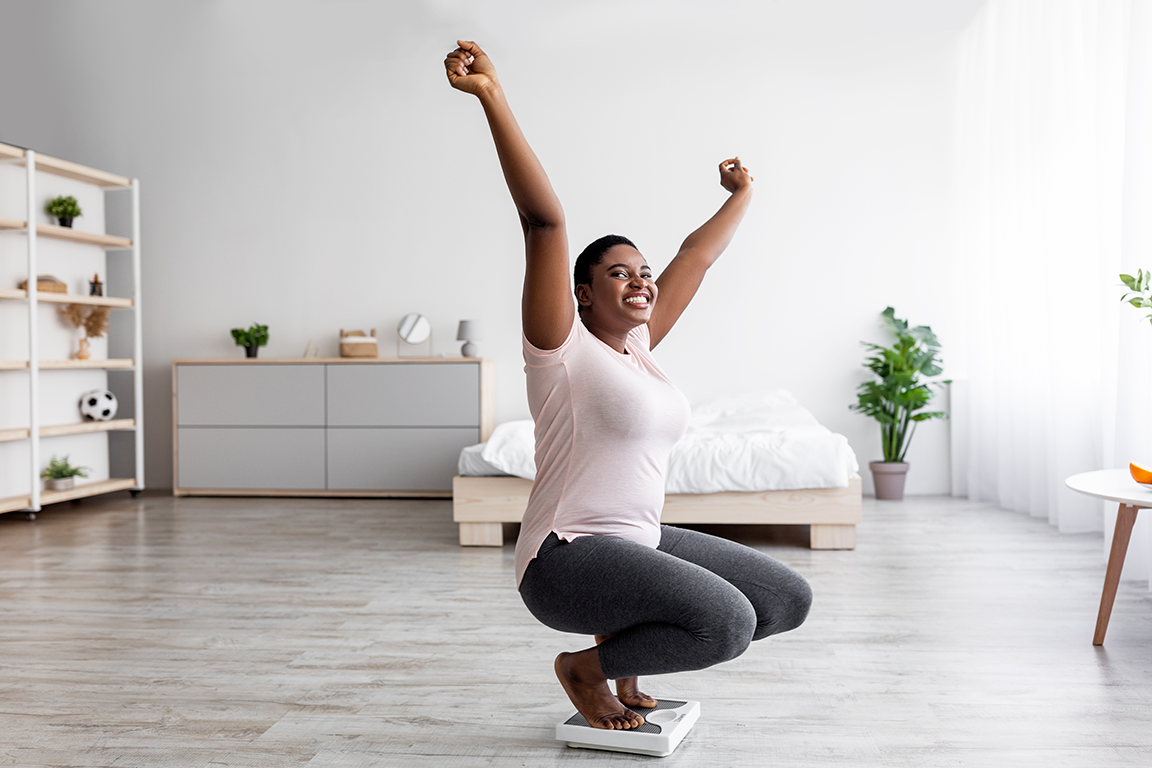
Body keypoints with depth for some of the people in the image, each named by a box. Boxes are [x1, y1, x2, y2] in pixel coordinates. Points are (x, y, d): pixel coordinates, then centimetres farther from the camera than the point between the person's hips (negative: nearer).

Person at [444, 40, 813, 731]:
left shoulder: (638, 343, 11)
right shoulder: (563, 346, -9)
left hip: (644, 542, 9)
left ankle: (626, 645, 18)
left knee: (789, 599, 8)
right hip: (567, 556, -8)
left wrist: (742, 196, 33)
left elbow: (696, 257, 21)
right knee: (726, 622, -28)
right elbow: (544, 220, -21)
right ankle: (585, 668, -1)